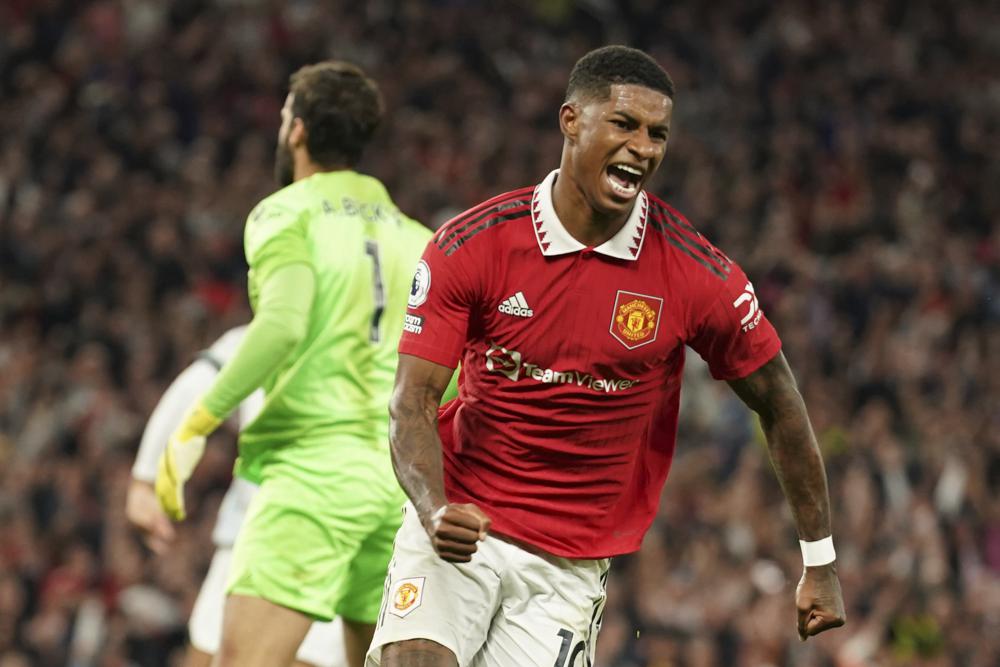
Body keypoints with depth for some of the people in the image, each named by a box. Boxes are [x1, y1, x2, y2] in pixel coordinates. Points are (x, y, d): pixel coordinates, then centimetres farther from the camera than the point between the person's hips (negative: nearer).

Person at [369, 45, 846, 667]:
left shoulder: (696, 274, -8)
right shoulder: (471, 244, -9)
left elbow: (778, 401, 4)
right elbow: (412, 401, -10)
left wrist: (820, 561, 6)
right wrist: (435, 510, -29)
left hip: (572, 565, 1)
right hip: (459, 525, -1)